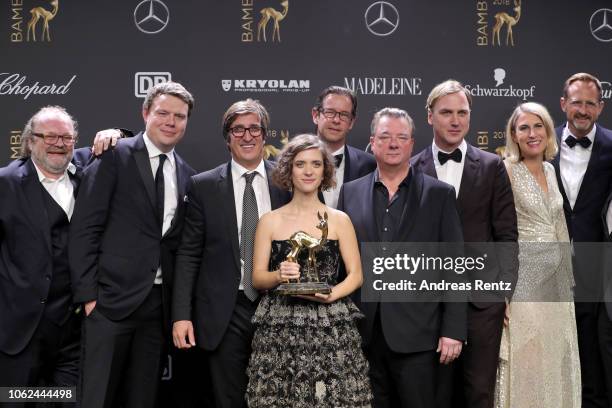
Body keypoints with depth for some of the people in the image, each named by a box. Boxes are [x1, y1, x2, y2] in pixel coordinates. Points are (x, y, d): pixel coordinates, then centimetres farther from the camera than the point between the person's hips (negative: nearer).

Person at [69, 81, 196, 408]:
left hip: (159, 304, 5)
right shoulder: (115, 156, -2)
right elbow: (84, 228, -6)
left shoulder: (187, 175, 13)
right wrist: (87, 293, -12)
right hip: (112, 298, -5)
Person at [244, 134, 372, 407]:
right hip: (279, 329, 0)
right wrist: (279, 276, -15)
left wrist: (331, 295, -12)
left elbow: (355, 275, 5)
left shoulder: (339, 220, 6)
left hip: (330, 327, 0)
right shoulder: (269, 221, 6)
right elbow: (257, 278, 5)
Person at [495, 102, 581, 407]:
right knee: (527, 360, 0)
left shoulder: (550, 170, 10)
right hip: (524, 275, -6)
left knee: (556, 356, 12)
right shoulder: (506, 171, -10)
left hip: (556, 275, 6)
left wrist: (567, 274, 13)